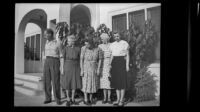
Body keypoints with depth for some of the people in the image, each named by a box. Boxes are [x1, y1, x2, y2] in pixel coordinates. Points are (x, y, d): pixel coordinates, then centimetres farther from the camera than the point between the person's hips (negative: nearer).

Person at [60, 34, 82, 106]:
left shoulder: (78, 49, -1)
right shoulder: (65, 48, -4)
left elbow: (80, 59, 3)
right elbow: (63, 59, -3)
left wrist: (80, 69, 0)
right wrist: (62, 68, -7)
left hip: (75, 67, 1)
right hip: (67, 67, -1)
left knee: (74, 82, 3)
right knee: (67, 83, 0)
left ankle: (72, 99, 15)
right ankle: (68, 99, 11)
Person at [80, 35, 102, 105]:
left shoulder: (97, 49, -9)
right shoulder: (84, 48, -13)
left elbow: (100, 59, 1)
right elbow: (81, 59, -10)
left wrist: (98, 69, -6)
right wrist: (81, 70, -13)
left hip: (94, 68, 2)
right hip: (86, 68, -2)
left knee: (93, 83, 8)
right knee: (85, 83, 0)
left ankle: (91, 98, 22)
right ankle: (85, 99, 11)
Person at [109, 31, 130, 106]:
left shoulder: (124, 43, -3)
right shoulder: (112, 45, 12)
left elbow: (127, 55, -3)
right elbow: (112, 56, 15)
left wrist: (127, 65, -10)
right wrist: (110, 65, 7)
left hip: (122, 62, -5)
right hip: (114, 62, 5)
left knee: (122, 81, -5)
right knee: (116, 81, 5)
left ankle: (121, 100, 1)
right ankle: (118, 99, 13)